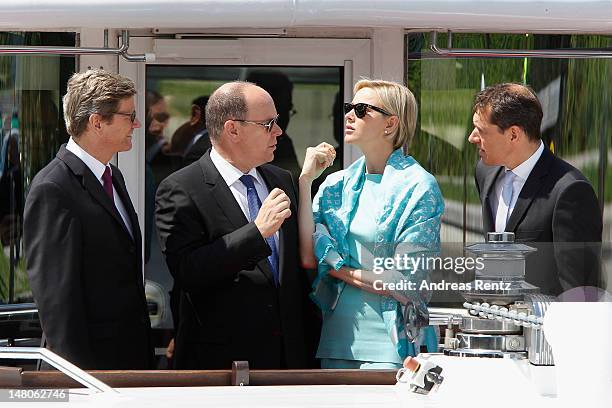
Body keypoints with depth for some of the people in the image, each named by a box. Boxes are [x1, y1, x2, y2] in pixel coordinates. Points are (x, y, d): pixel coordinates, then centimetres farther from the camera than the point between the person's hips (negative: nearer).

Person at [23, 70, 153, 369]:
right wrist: (80, 372, -20)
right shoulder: (53, 190, -14)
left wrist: (144, 353, 16)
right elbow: (55, 294, -17)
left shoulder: (112, 178, 16)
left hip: (132, 356, 8)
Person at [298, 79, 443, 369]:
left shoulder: (418, 187, -5)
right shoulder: (336, 185, 12)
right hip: (337, 338, 5)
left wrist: (341, 270, -2)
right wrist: (305, 180, 0)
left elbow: (405, 284, -10)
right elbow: (309, 257, -3)